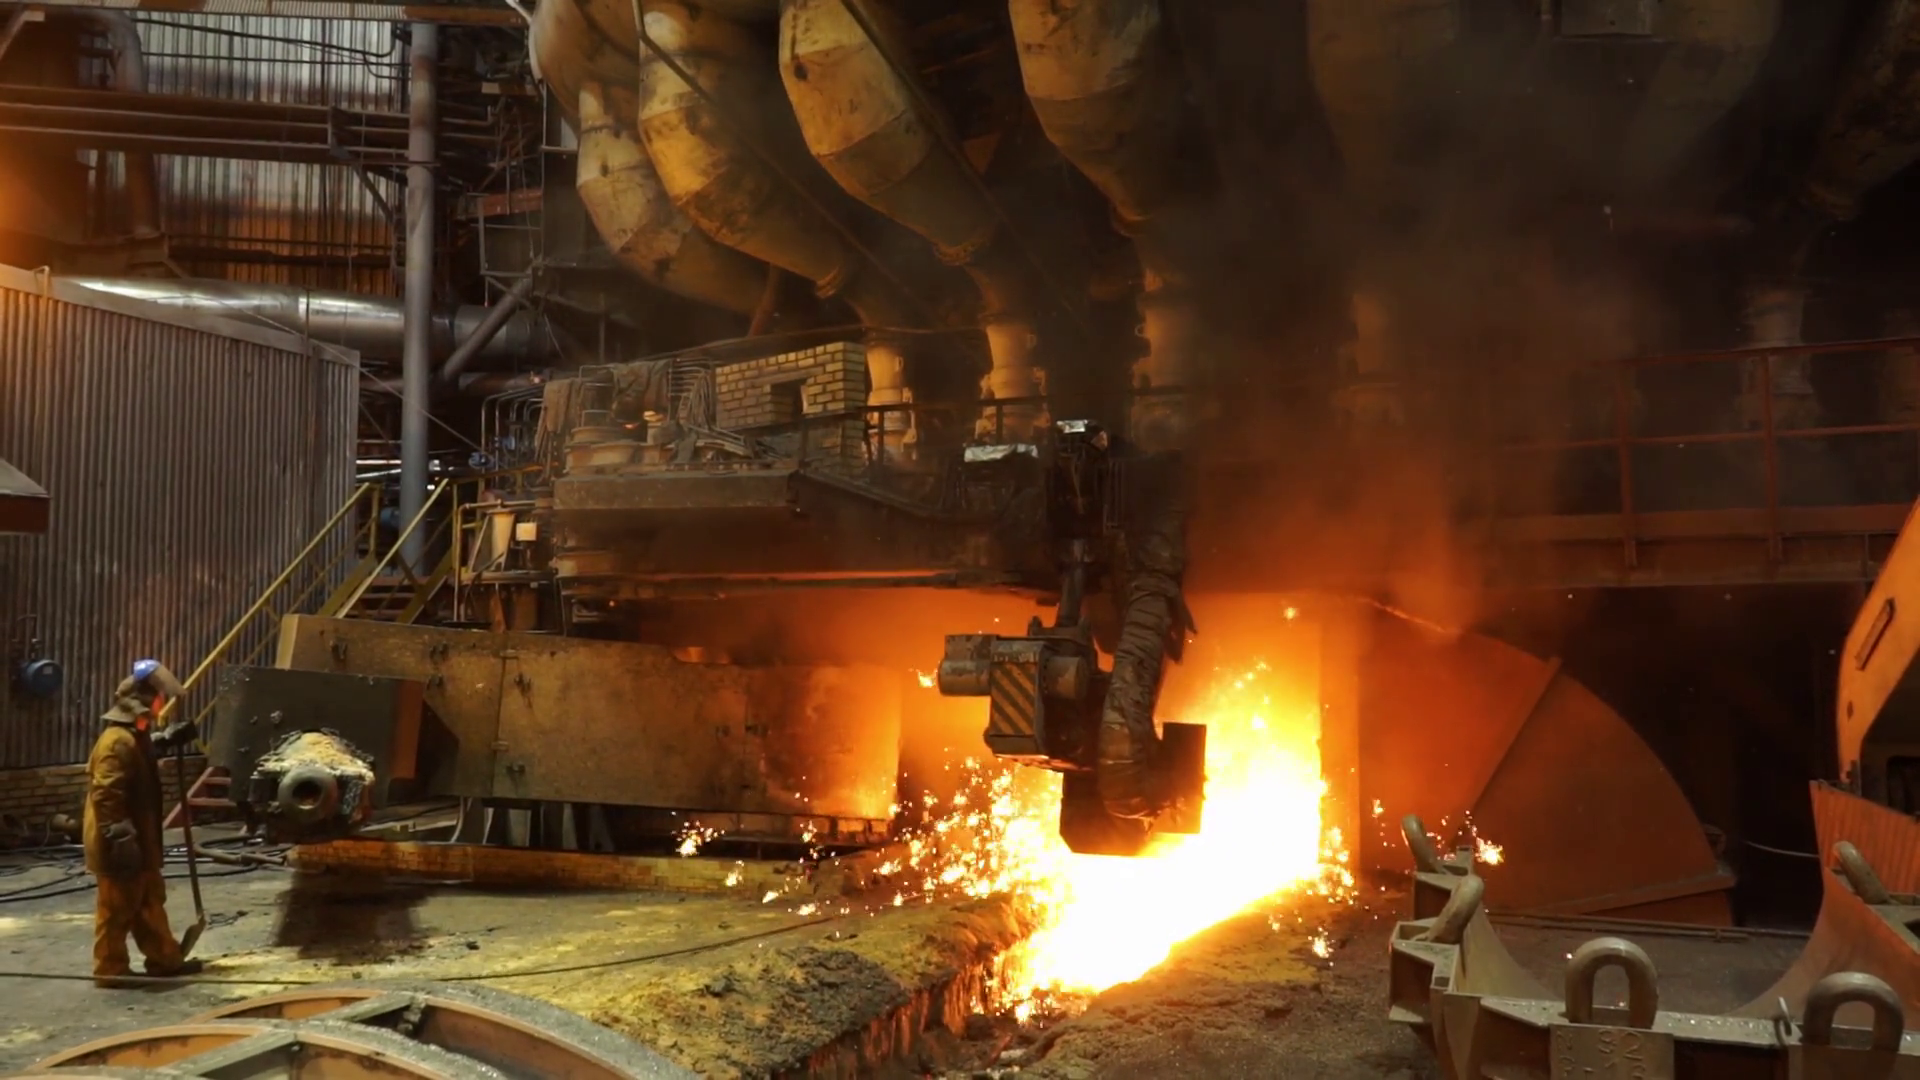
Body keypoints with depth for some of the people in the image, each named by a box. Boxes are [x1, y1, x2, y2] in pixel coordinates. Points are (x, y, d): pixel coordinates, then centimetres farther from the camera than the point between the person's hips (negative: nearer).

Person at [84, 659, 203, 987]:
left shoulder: (135, 735, 10)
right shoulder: (118, 742, -22)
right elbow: (106, 798, -27)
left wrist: (169, 739, 24)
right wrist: (121, 840, -28)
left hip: (138, 841, 11)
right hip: (119, 846, -11)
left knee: (150, 901, 17)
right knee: (117, 908, 0)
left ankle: (165, 959, 27)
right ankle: (110, 970, 11)